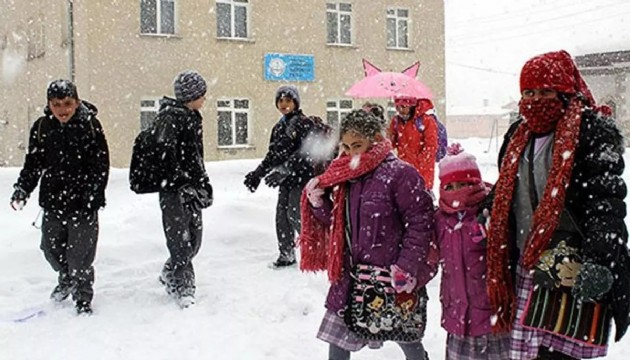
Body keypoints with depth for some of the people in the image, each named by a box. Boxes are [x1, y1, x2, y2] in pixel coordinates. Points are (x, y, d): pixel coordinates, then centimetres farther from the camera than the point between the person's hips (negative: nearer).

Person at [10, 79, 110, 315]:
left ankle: (83, 297, 17)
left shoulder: (90, 125, -6)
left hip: (83, 204, -4)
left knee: (80, 253, -1)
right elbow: (33, 164, 9)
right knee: (51, 247, 15)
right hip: (52, 201, 4)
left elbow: (100, 165, -7)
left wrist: (92, 195, -15)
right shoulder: (41, 127, 3)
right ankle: (66, 280, 43)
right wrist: (22, 189, -5)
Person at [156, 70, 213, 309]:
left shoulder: (191, 117, 17)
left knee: (193, 237, 14)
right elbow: (166, 154, -20)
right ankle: (182, 288, 5)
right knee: (180, 240, -5)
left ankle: (170, 275, 32)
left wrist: (203, 183, 18)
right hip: (175, 191, -9)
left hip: (191, 188, 9)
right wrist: (181, 185, -22)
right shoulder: (172, 117, -13)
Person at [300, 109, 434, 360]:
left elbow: (421, 222, -17)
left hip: (393, 280, -6)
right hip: (350, 275, 6)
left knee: (407, 339, 15)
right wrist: (319, 204, -4)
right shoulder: (344, 175, 6)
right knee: (337, 340, 11)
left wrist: (408, 267, -20)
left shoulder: (400, 174, -15)